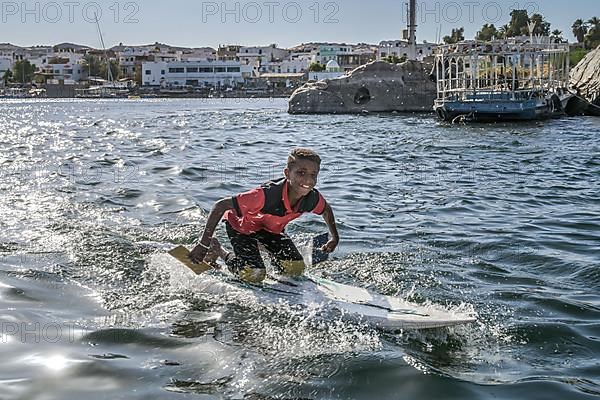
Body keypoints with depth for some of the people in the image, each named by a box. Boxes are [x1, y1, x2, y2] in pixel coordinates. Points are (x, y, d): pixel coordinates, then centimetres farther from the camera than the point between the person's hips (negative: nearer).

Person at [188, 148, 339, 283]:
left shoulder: (313, 199, -26)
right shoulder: (267, 194, -43)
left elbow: (327, 210, 2)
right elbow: (221, 205, -37)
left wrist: (334, 238, 11)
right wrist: (204, 244, -36)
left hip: (271, 228, 6)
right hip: (241, 225, -6)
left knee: (296, 269, -2)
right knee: (254, 275, -19)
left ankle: (261, 246, 26)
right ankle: (216, 250, 8)